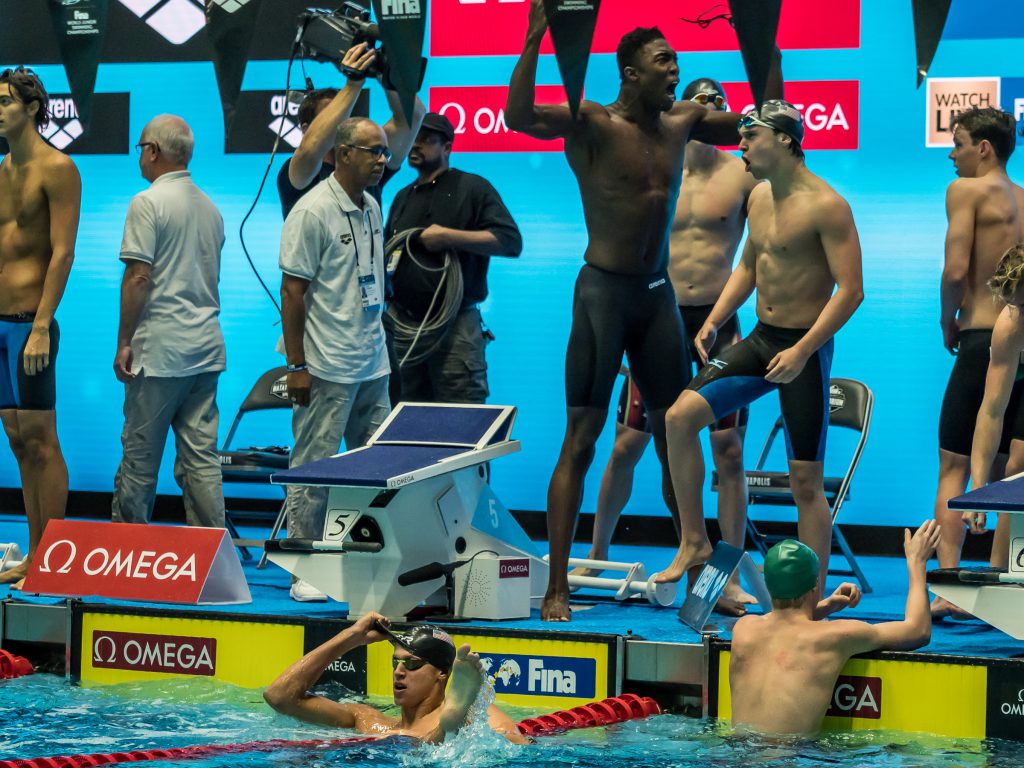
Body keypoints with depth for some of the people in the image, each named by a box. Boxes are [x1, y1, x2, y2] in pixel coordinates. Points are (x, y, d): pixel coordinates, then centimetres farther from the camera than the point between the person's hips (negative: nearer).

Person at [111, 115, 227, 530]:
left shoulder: (148, 203, -10)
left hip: (160, 350, -7)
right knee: (201, 458, 6)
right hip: (207, 348, 7)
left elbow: (139, 277, -15)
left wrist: (124, 342, -11)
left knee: (140, 455, 1)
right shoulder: (210, 208, 14)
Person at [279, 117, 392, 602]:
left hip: (373, 365, 8)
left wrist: (377, 342, 18)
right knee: (313, 469, -3)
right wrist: (298, 365, -15)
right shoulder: (313, 212, -12)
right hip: (327, 368, -8)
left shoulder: (372, 208, 12)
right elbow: (292, 291, -13)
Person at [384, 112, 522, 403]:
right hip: (401, 324, 6)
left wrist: (449, 236, -19)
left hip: (454, 325, -6)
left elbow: (510, 240, -13)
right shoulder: (403, 197, 18)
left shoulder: (472, 188, -2)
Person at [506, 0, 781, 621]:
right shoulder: (593, 124, -10)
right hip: (604, 290, -6)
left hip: (658, 293, 6)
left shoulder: (682, 121, 8)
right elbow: (519, 117, -29)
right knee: (581, 440, -6)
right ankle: (557, 588, -5)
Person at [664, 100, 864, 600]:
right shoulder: (759, 197, 9)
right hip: (760, 339, 7)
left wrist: (802, 351, -26)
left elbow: (850, 289, -20)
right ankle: (694, 541, 6)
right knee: (681, 416, -6)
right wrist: (713, 323, 12)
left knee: (806, 482, -3)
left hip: (805, 350, -7)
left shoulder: (825, 205, -16)